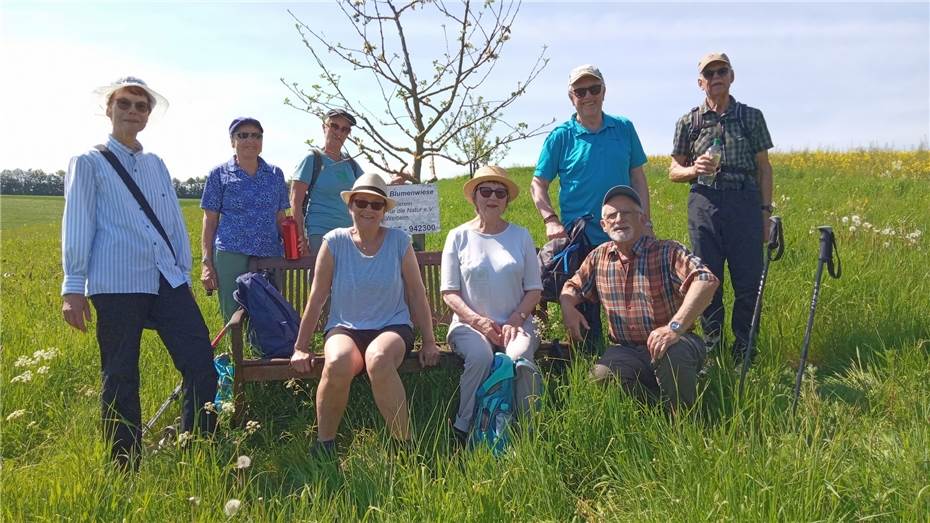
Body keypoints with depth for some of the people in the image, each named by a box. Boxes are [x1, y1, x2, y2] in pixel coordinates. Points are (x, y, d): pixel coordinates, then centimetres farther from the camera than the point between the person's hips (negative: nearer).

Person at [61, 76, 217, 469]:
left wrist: (184, 272, 16)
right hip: (116, 285, -4)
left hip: (168, 281, 5)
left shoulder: (157, 165, 19)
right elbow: (76, 226, 0)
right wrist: (73, 288, -5)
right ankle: (126, 469, 17)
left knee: (201, 364, -3)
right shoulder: (89, 164, 5)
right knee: (120, 380, 4)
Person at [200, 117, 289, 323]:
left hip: (271, 256, 3)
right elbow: (210, 221, 5)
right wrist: (207, 263, -2)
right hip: (232, 257, -2)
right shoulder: (219, 174, 6)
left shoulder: (276, 174, 13)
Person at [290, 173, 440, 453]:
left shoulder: (399, 241, 1)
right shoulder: (335, 241, 0)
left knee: (378, 359, -36)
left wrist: (429, 342, 3)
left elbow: (417, 294, 6)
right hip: (344, 328, 1)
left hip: (392, 327, 0)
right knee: (337, 363, -34)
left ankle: (405, 445, -20)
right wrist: (300, 347, 2)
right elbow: (316, 298, 2)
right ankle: (324, 445, -11)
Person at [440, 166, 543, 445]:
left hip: (515, 323, 1)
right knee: (480, 356, -33)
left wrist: (515, 320, -8)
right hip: (469, 323, -1)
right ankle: (464, 429, -16)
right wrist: (479, 321, -12)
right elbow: (449, 293, 2)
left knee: (520, 357, -32)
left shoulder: (521, 236, 11)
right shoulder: (458, 237, 6)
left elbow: (534, 289, 9)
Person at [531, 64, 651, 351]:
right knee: (585, 310, 5)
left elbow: (638, 178, 10)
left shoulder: (624, 128, 7)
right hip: (579, 240, -2)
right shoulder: (560, 137, 0)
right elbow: (538, 184, 2)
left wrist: (645, 222, 3)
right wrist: (550, 220, -13)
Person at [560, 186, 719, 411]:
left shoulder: (668, 252, -9)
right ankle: (661, 404, -3)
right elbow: (572, 287, 23)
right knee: (600, 378, -27)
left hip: (674, 343, -3)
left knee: (672, 356, -38)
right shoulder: (598, 257, 8)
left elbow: (706, 280, -26)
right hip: (626, 350, 4)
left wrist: (675, 326, -38)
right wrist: (568, 308, -2)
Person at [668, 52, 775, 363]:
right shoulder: (688, 122, 9)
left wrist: (766, 211, 4)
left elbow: (764, 168, 10)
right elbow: (674, 171, 11)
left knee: (749, 281, -1)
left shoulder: (751, 116, 9)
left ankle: (743, 355, 11)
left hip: (745, 203, 0)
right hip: (704, 204, 0)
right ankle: (711, 352, 14)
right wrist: (693, 169, -11)